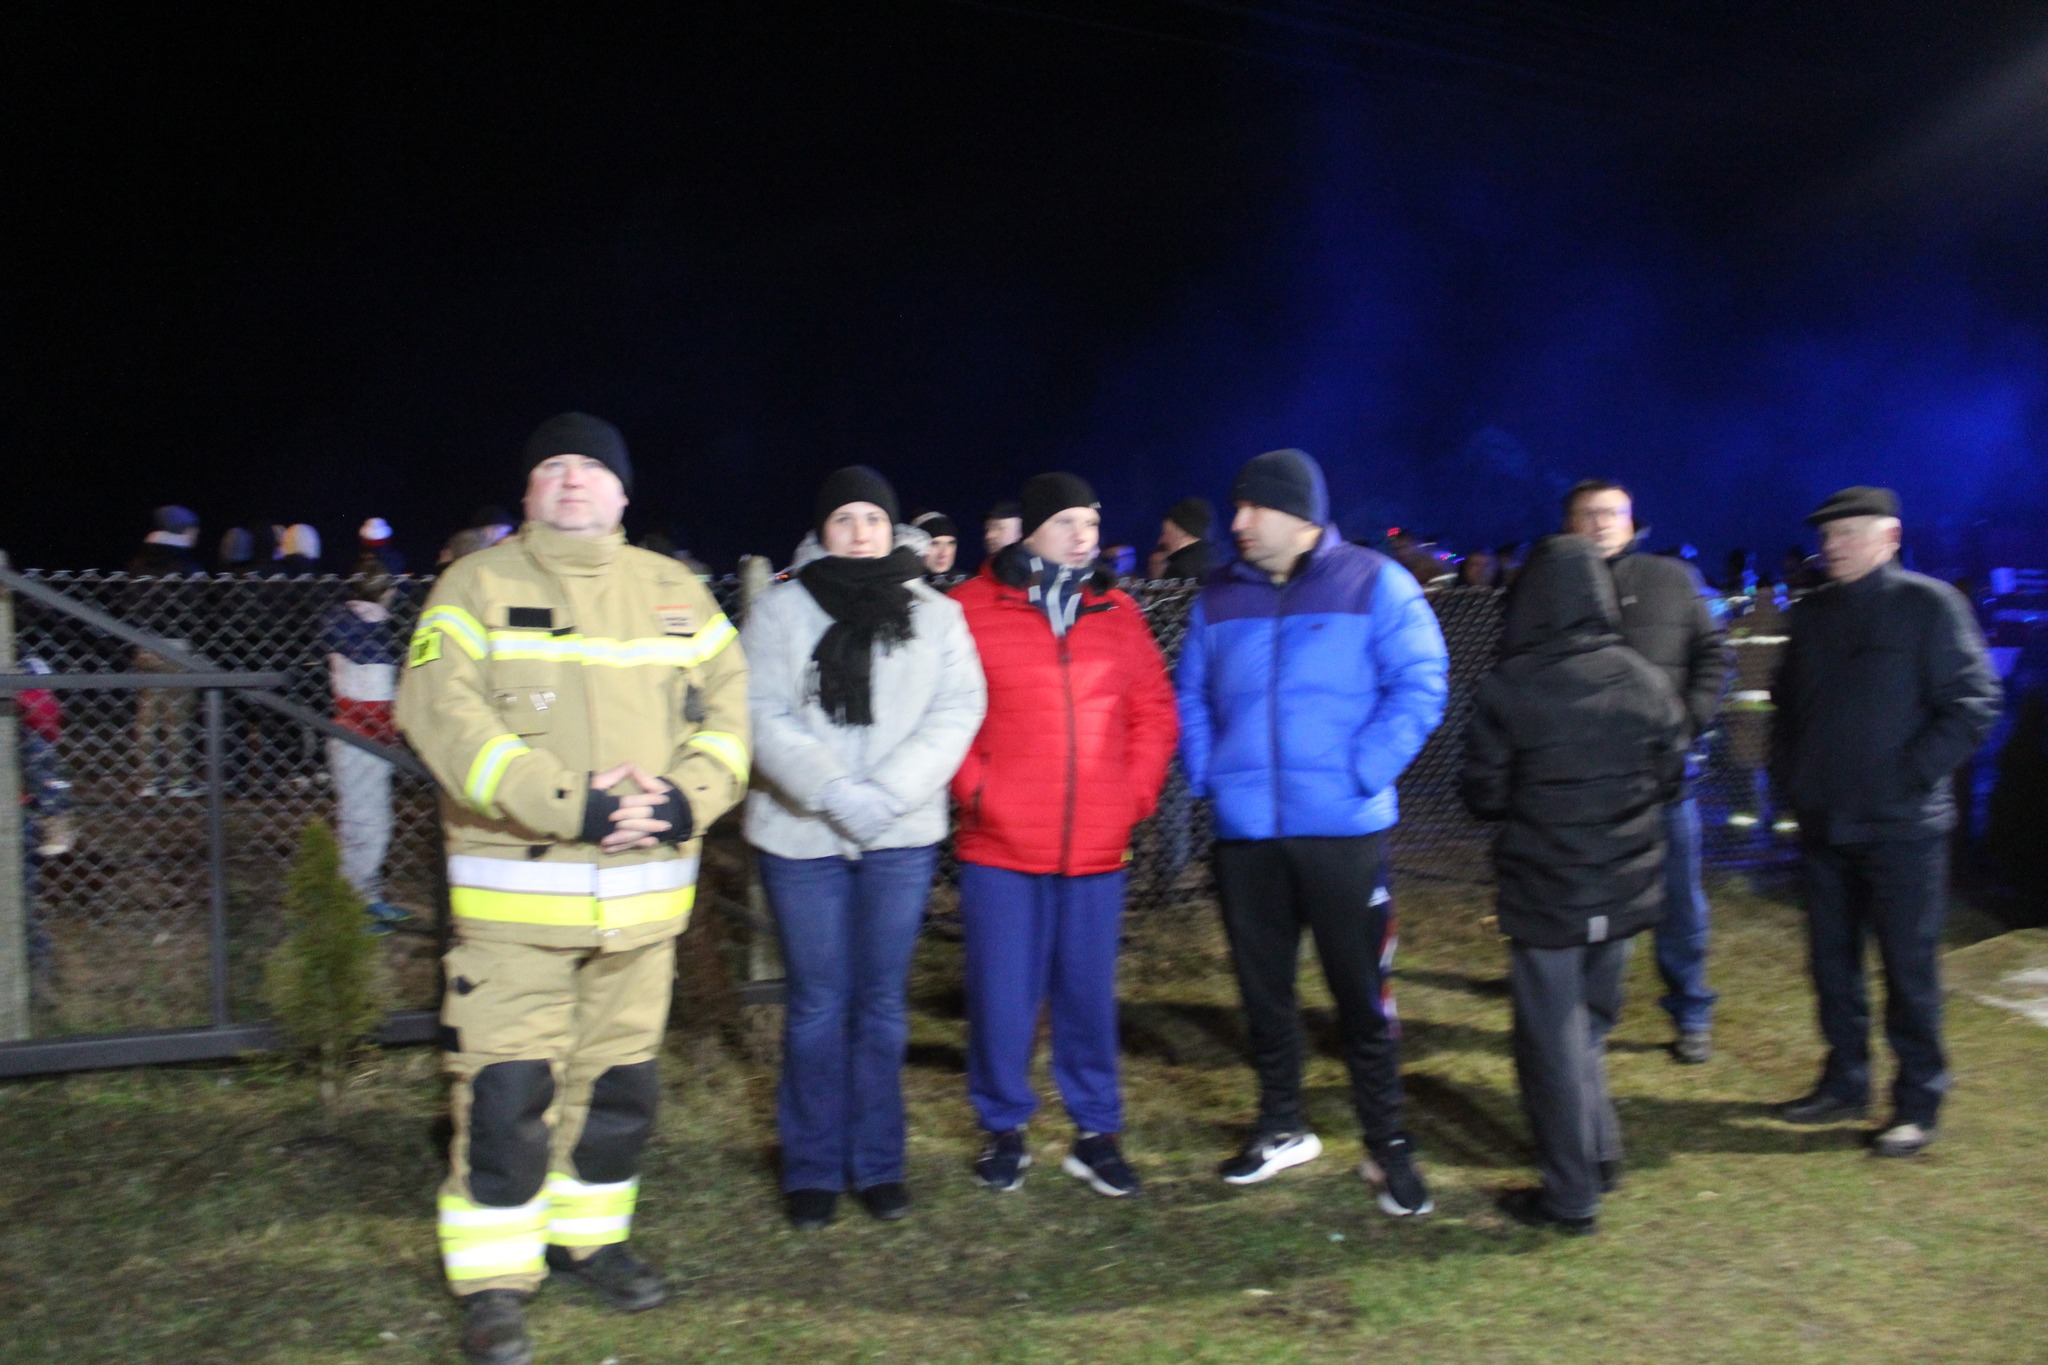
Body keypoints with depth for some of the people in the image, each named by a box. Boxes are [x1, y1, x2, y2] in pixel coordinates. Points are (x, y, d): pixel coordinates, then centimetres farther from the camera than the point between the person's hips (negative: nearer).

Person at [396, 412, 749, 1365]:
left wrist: (687, 798, -13)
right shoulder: (478, 585, -1)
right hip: (514, 889, -4)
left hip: (644, 890, 4)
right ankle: (494, 1279, 16)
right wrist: (568, 804, -23)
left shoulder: (674, 591, 10)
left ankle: (589, 1234, 35)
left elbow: (729, 705, 7)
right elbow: (440, 713, -14)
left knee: (622, 1078, 15)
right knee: (506, 1089, -2)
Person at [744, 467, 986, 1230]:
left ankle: (877, 1164, 21)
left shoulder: (936, 615, 7)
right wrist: (831, 788, -19)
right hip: (802, 833, -1)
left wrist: (891, 792, -16)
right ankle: (812, 1169, 18)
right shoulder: (780, 609, 3)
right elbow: (764, 714, -6)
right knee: (817, 1004, 4)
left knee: (882, 1003, 8)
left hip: (902, 837, 1)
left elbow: (957, 713, -3)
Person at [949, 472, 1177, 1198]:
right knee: (1002, 995, 6)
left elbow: (1155, 710, 11)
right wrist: (975, 788, -9)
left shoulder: (1118, 610, 8)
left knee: (1090, 993, 11)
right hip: (1000, 845, -2)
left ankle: (1096, 1132, 25)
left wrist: (1136, 794, 2)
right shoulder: (972, 608, -2)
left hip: (1097, 847, 3)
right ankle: (1003, 1129, 25)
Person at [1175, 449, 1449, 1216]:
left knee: (1362, 994, 3)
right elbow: (1191, 699, 14)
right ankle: (1281, 1129, 31)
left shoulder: (1374, 584, -3)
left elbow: (1419, 687, -8)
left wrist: (1363, 773, -15)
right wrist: (1207, 774, 0)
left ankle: (1387, 1146, 19)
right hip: (1245, 833, 4)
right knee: (1261, 989, 14)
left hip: (1343, 829, -4)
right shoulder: (1220, 599, 8)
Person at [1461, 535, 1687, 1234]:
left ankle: (1570, 1195, 15)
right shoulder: (1643, 679, -6)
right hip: (1624, 889, 4)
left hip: (1543, 894, -4)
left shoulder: (1507, 686, -17)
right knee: (1591, 1025, 22)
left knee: (1553, 1040, 7)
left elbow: (1484, 796, -10)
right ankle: (1600, 1156, 32)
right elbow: (1670, 777, 6)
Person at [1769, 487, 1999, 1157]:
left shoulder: (1929, 603, -9)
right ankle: (1845, 1083, 28)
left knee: (1909, 968, 3)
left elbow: (1973, 704, -11)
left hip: (1901, 826, -6)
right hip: (1823, 822, 6)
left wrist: (1912, 777, -15)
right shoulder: (1812, 612, 9)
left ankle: (1919, 1103, 17)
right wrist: (1787, 776, 7)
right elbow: (1788, 701, 17)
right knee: (1832, 963, 14)